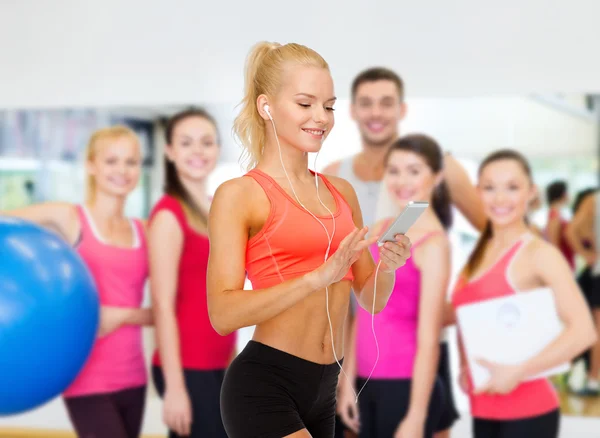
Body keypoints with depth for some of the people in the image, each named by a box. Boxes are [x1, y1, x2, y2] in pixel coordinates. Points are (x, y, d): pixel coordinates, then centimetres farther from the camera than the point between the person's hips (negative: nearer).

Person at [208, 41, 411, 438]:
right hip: (264, 385, -7)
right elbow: (223, 312, -17)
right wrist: (319, 276, -25)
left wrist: (388, 266, -6)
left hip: (324, 388, 7)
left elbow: (371, 299, 16)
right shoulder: (239, 195, -6)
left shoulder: (341, 192, 13)